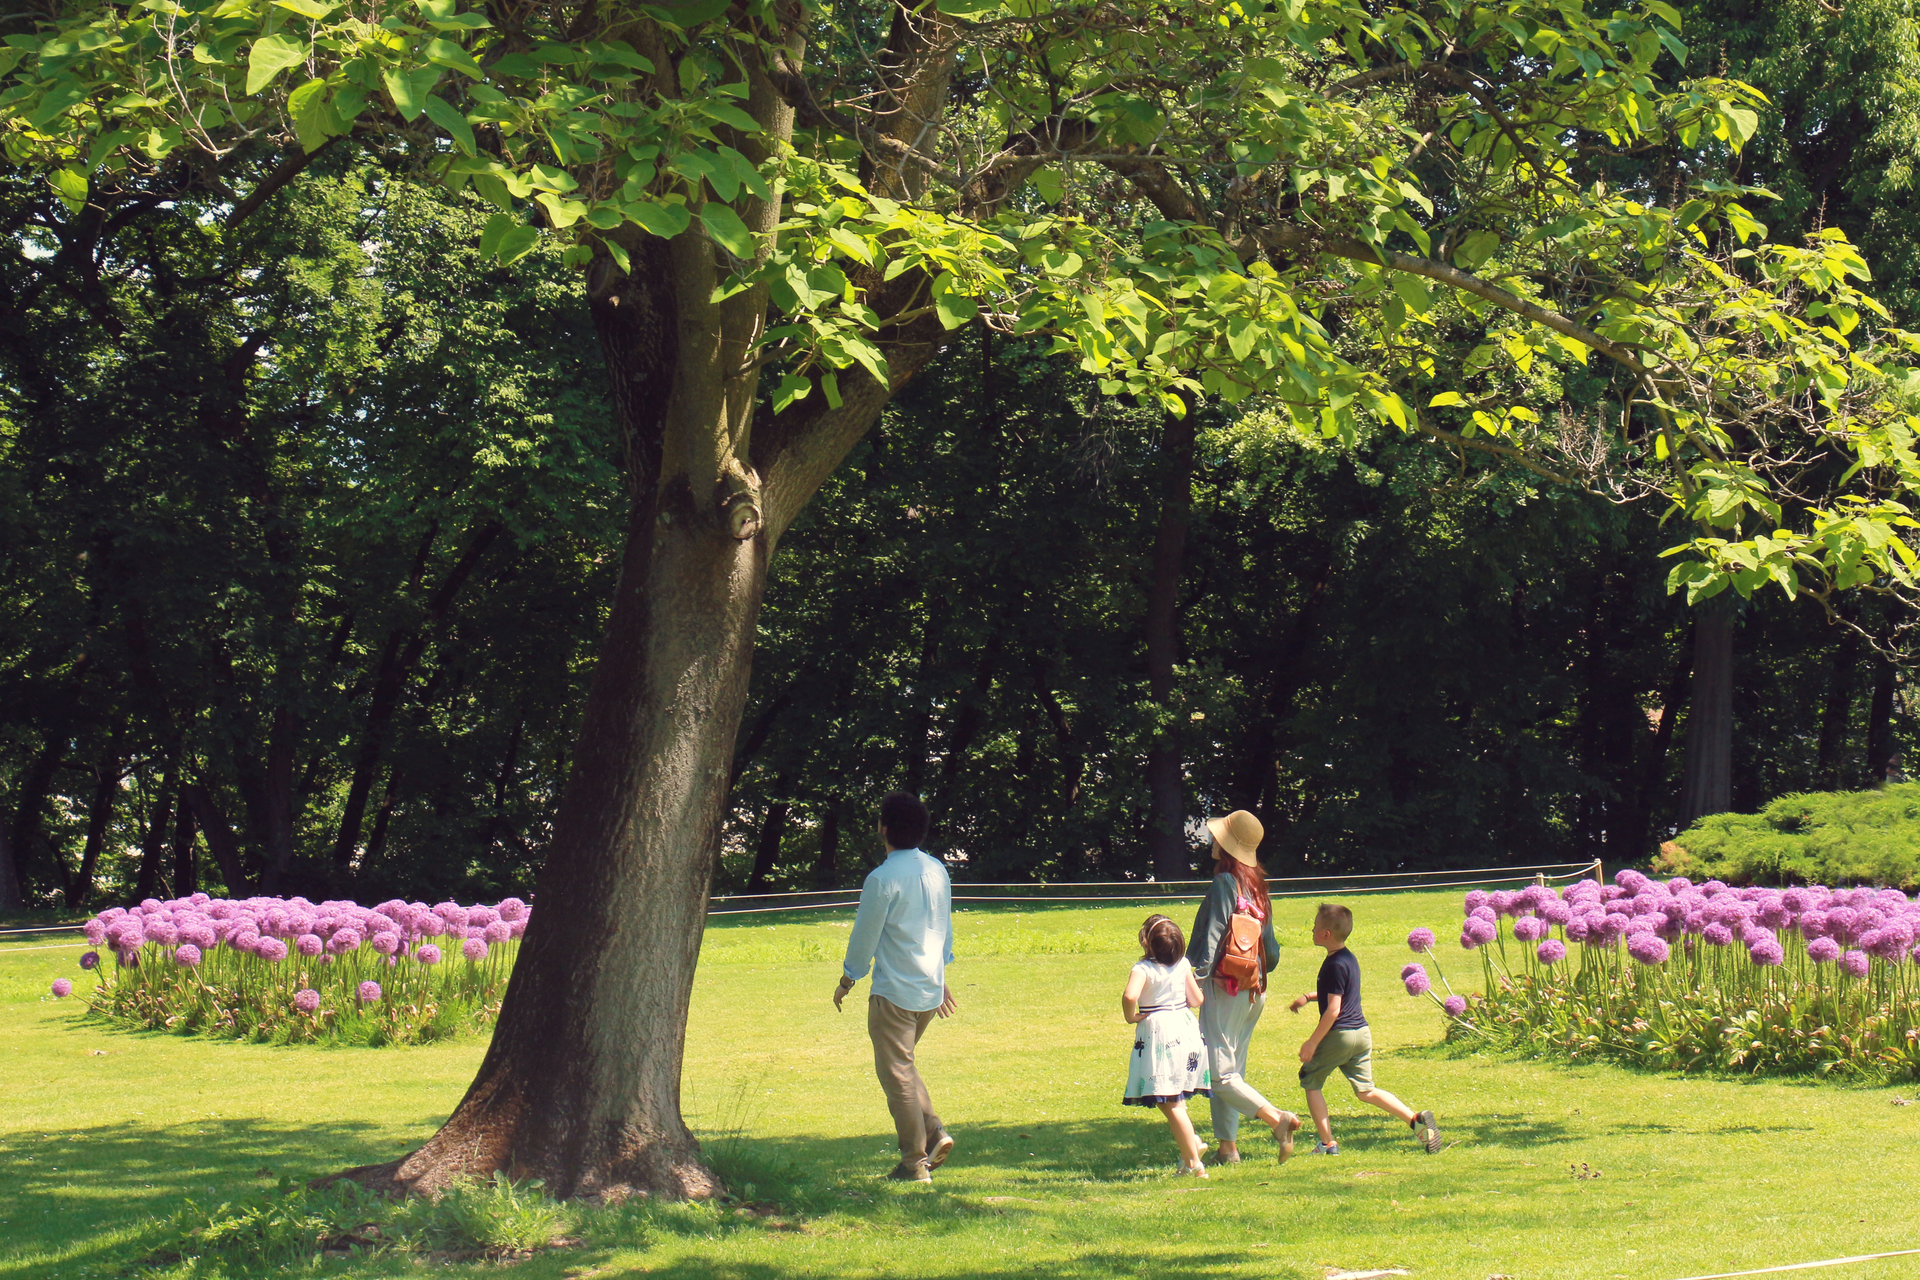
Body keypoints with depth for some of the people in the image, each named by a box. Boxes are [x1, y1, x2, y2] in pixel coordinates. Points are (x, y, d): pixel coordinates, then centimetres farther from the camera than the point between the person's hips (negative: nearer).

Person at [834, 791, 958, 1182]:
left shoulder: (882, 879, -16)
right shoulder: (938, 871, 5)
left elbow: (864, 937, -8)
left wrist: (846, 981, 7)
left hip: (894, 992, -7)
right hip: (931, 989, 7)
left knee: (896, 1074, 1)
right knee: (904, 1065, 22)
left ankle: (915, 1162, 3)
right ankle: (935, 1132, 7)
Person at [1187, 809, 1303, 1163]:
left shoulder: (1224, 883, -11)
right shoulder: (1257, 885, 11)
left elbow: (1213, 934, -21)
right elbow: (1271, 949, 15)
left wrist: (1197, 972, -25)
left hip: (1224, 987, -9)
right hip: (1254, 991, 9)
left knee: (1219, 1074, -10)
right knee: (1232, 1070, 15)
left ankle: (1278, 1119, -24)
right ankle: (1227, 1145, 17)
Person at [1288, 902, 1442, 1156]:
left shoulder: (1335, 965, -17)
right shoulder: (1349, 958, 12)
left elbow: (1333, 1009, -20)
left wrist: (1312, 1043, -17)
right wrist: (1308, 997, 24)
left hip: (1340, 1035, -9)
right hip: (1362, 1032, 9)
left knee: (1310, 1080, 7)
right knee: (1365, 1091, 12)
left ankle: (1327, 1143, 3)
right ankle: (1416, 1120, -4)